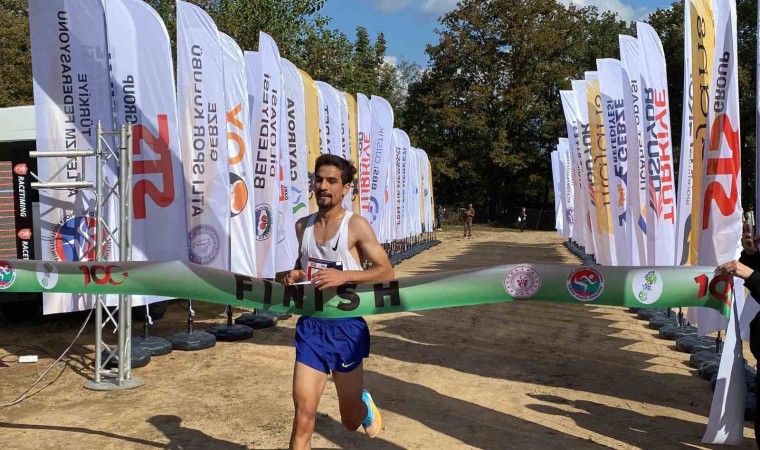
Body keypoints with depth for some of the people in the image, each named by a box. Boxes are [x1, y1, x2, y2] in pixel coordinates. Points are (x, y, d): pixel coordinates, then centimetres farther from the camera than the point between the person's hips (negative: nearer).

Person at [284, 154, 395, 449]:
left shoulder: (356, 226, -10)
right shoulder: (302, 226, 5)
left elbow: (387, 273, -12)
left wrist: (343, 275, -25)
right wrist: (295, 276, -1)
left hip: (346, 327, -3)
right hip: (311, 326, 3)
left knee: (350, 420, 16)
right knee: (303, 418, -4)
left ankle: (364, 403, 53)